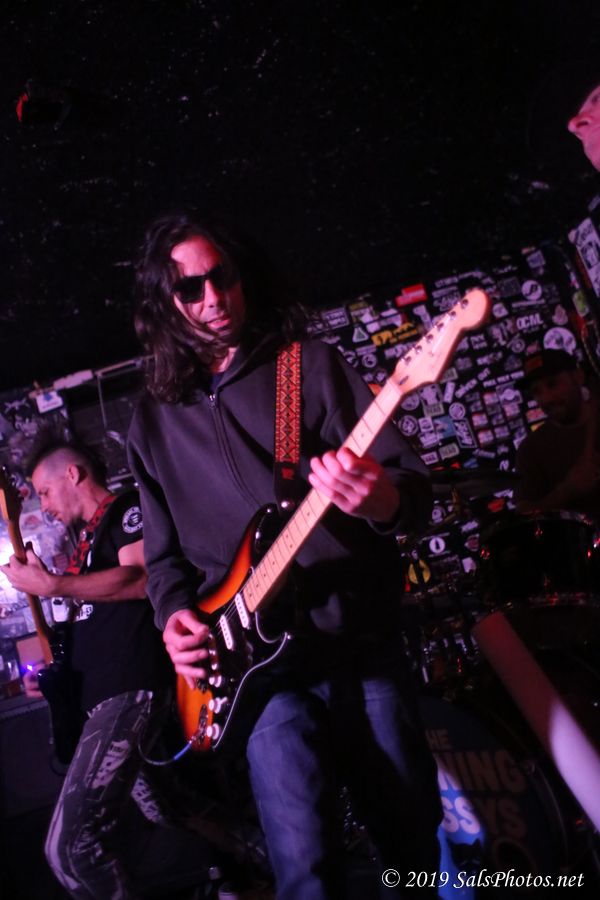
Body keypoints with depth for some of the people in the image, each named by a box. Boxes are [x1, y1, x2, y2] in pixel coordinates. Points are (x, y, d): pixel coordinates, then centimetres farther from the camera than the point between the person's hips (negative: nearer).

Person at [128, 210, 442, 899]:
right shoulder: (153, 419, 10)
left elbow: (412, 484, -3)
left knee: (416, 839, 10)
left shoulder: (311, 364, 2)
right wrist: (174, 612, -2)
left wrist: (386, 501, -26)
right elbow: (163, 551, 17)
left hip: (364, 644, 0)